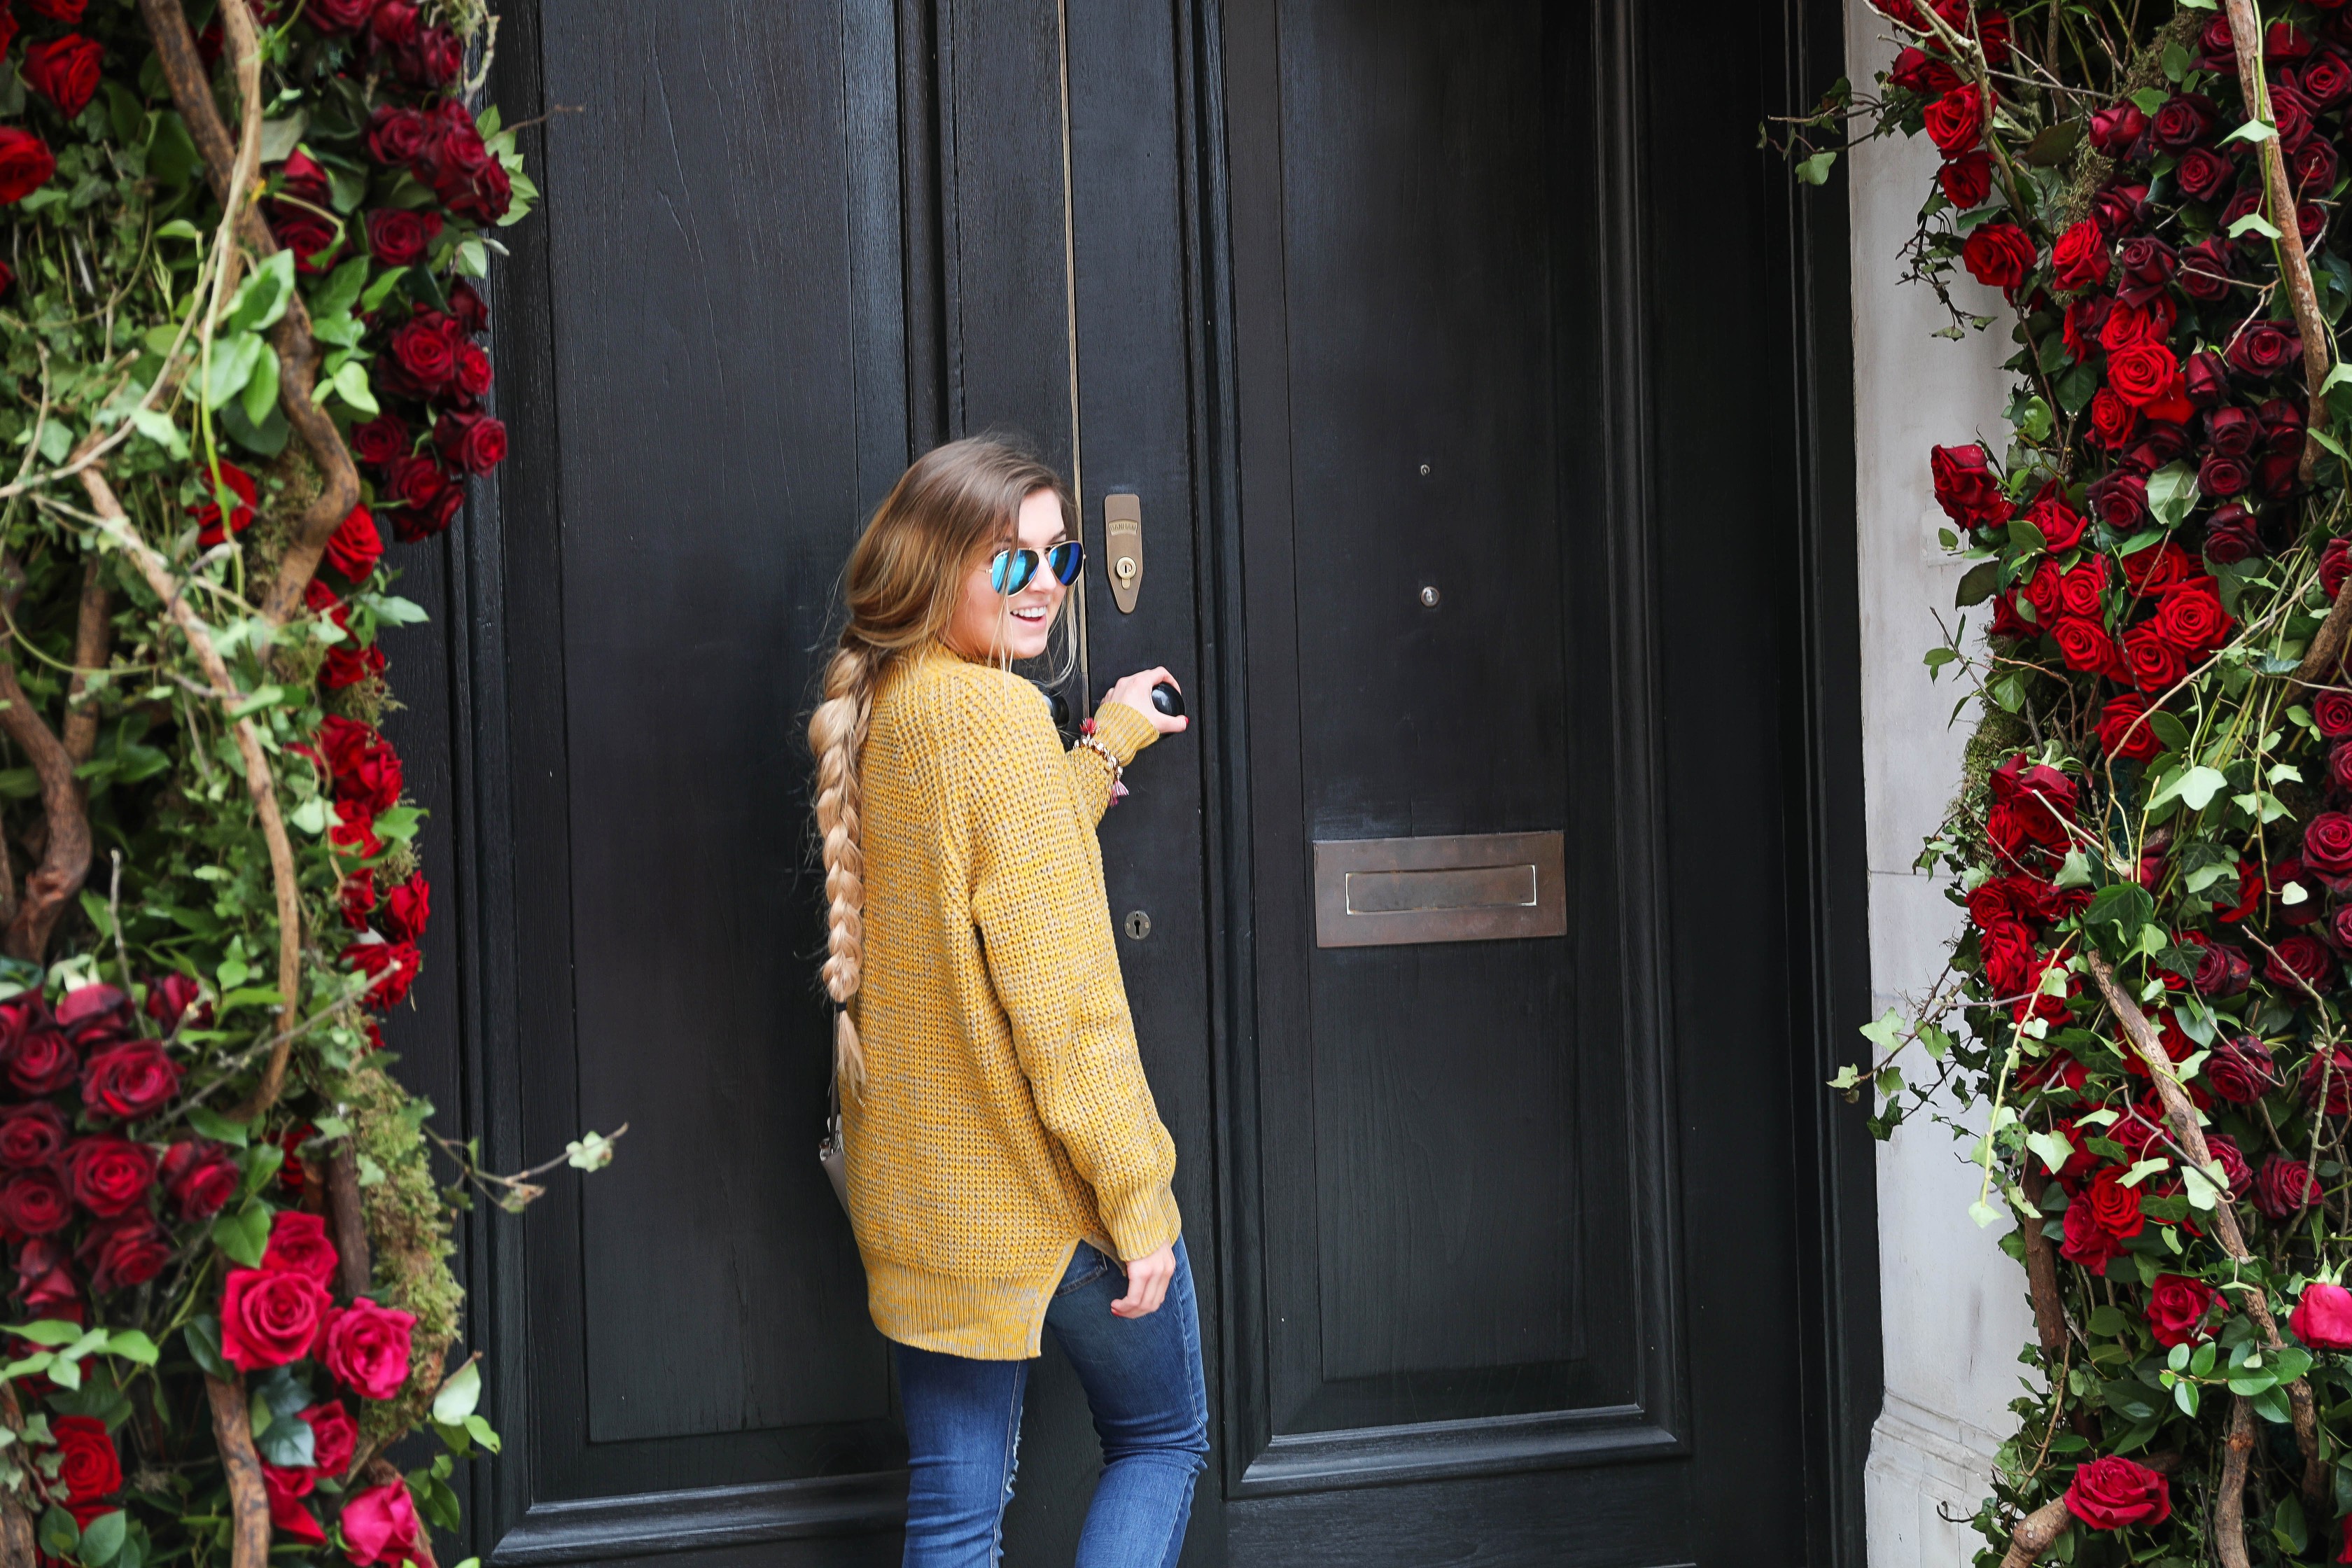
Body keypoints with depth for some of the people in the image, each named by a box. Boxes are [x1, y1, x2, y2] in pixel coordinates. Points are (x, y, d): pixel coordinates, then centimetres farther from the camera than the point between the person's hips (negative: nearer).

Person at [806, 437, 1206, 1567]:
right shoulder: (999, 716, -17)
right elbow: (1059, 987, -20)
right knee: (1162, 1441, 14)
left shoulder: (872, 713, 7)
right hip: (1042, 1181, -7)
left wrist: (1105, 746, 26)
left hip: (915, 1194, 7)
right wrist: (1138, 1195, -17)